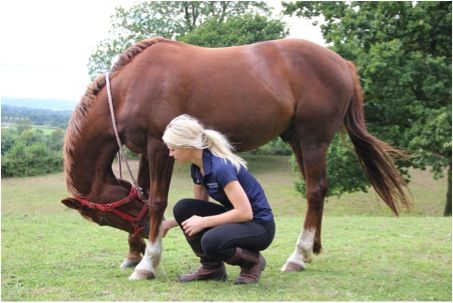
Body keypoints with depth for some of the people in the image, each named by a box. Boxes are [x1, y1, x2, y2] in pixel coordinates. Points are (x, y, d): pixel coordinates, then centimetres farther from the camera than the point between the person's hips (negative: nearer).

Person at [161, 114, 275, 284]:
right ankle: (211, 267, 5)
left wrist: (203, 222, -24)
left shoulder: (220, 167, -26)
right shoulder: (197, 168, 1)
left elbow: (245, 212, -29)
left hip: (259, 227, -8)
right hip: (236, 218, 8)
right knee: (182, 208, -8)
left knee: (211, 240, -35)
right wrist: (168, 224, 14)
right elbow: (197, 209, 17)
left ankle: (252, 261, -4)